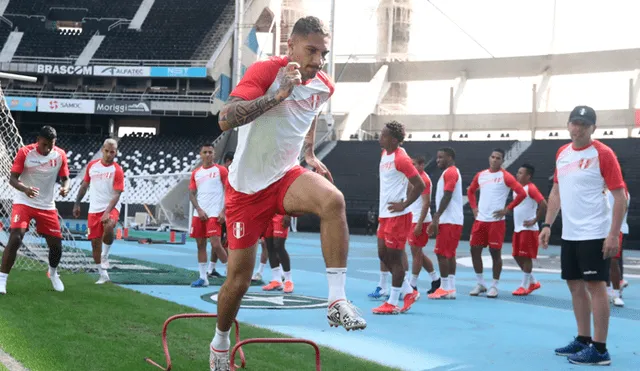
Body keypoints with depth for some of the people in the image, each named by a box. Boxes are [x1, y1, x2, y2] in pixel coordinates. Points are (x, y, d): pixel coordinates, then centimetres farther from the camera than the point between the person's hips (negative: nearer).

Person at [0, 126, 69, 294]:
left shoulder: (60, 155, -5)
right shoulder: (24, 152, -14)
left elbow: (65, 178, 5)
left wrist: (65, 187, -20)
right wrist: (25, 189, -34)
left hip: (47, 205, 3)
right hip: (24, 202, -3)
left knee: (56, 244, 6)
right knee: (15, 239, -21)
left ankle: (53, 273, 36)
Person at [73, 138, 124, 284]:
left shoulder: (117, 170, -9)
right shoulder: (92, 165, 5)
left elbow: (117, 195, -16)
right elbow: (84, 186, 17)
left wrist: (107, 212, -28)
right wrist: (77, 204, 16)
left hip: (111, 207, -4)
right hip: (94, 209, 4)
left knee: (108, 228, -35)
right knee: (95, 242, 3)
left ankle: (105, 255, -8)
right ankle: (103, 275, 17)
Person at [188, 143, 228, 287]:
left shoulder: (221, 170, 0)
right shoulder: (196, 173, 13)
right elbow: (192, 194, 12)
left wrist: (223, 212, -12)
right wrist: (199, 210, -4)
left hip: (215, 214, -5)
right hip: (199, 214, 5)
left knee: (215, 244, -13)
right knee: (200, 245, 5)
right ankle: (203, 278, 10)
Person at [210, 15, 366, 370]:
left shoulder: (323, 86, -1)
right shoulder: (265, 71, -20)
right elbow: (225, 119, -34)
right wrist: (278, 94, -40)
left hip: (287, 176, 3)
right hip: (246, 186, -3)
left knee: (333, 200, -31)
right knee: (238, 277, 2)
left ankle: (337, 301, -27)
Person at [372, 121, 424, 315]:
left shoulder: (401, 158, -16)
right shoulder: (384, 154, 12)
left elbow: (419, 185, -19)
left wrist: (403, 205, -16)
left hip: (397, 216, -9)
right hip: (385, 214, 9)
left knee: (394, 257, -3)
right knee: (383, 255, 11)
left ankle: (392, 303, 4)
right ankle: (409, 292, 22)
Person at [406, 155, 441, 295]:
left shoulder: (424, 180, -14)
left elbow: (426, 203, -19)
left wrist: (419, 224, -22)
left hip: (420, 221, -9)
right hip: (413, 220, 9)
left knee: (416, 252, -4)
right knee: (418, 253, 13)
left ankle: (412, 286, 1)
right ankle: (436, 279, 21)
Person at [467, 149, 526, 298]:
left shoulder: (505, 176, -6)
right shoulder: (480, 175, 11)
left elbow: (521, 193, -13)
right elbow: (470, 191, 26)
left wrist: (507, 209, -12)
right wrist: (474, 207, 12)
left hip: (496, 221, -5)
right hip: (480, 219, 6)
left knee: (495, 252, -1)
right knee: (475, 250, 5)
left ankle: (494, 286, 9)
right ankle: (480, 284, 17)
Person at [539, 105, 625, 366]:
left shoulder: (602, 154, -10)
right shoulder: (562, 153, 10)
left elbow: (620, 196, -12)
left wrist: (613, 234, -18)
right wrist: (547, 224, 11)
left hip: (594, 234, -7)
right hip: (569, 234, 7)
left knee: (595, 286, -5)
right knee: (575, 286, 12)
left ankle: (599, 349, -1)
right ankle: (583, 340, 23)